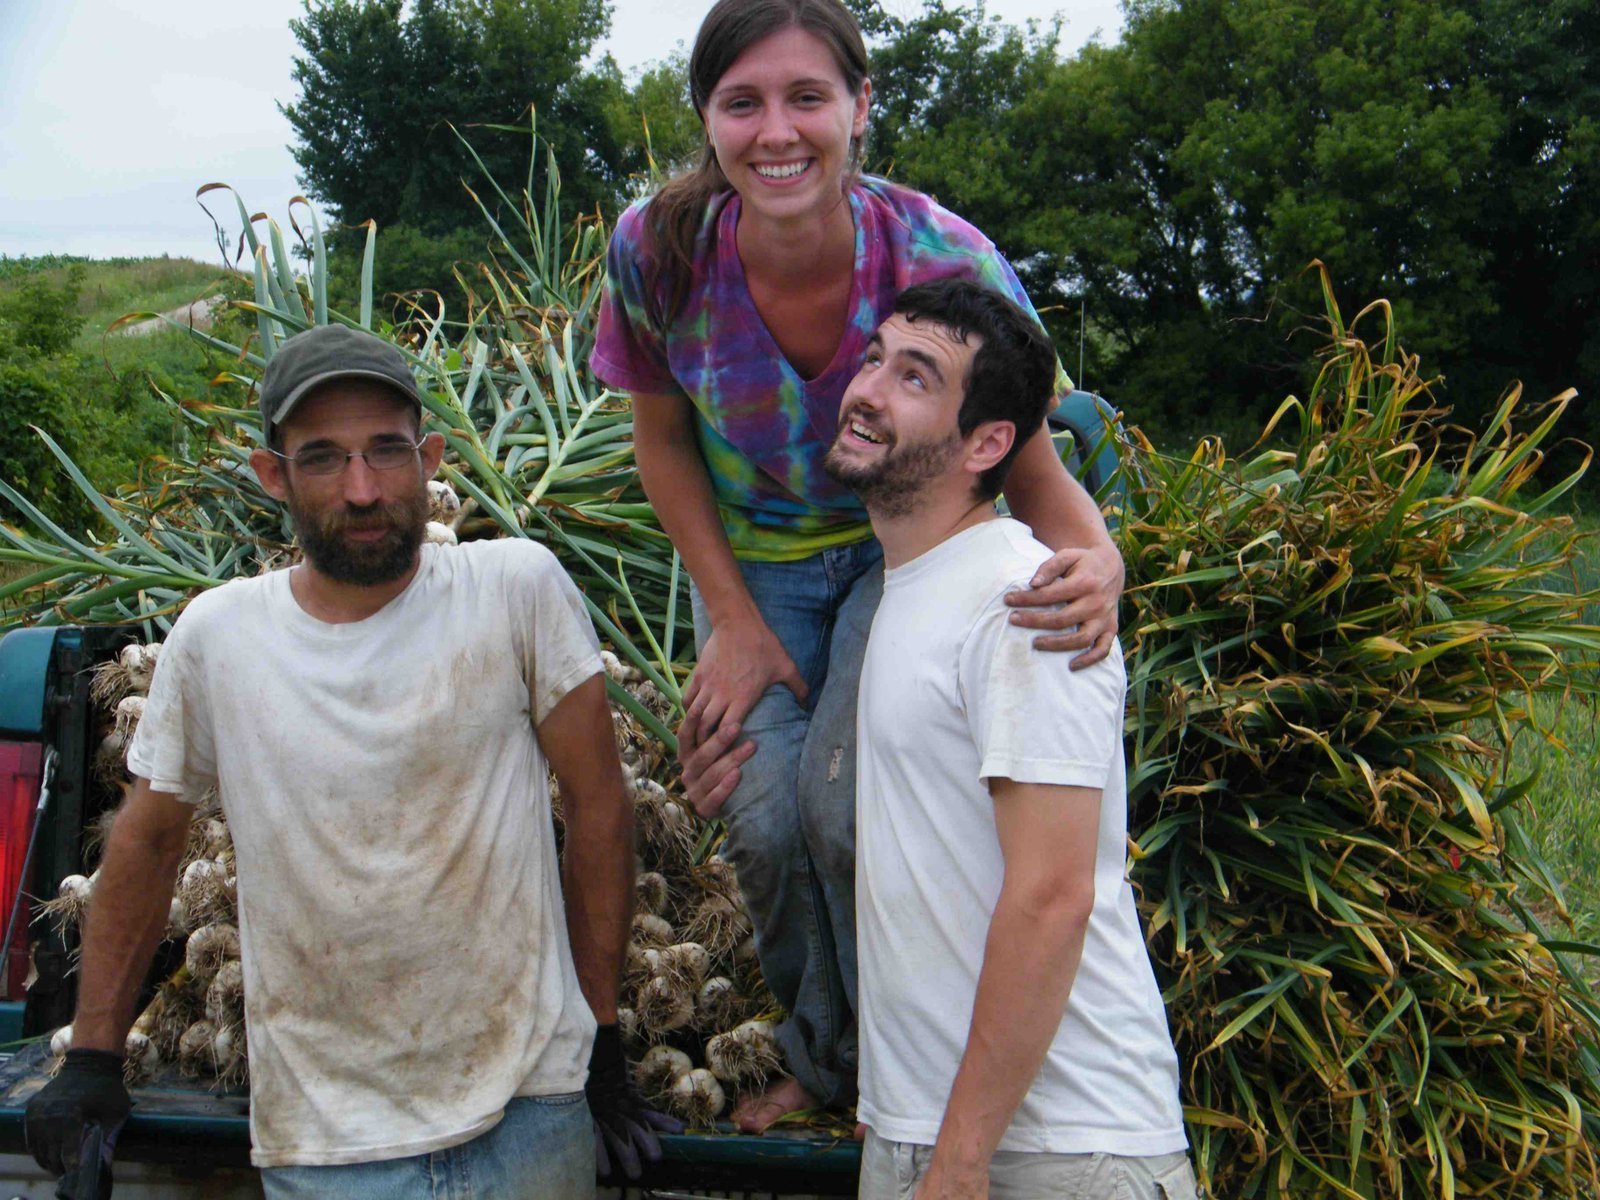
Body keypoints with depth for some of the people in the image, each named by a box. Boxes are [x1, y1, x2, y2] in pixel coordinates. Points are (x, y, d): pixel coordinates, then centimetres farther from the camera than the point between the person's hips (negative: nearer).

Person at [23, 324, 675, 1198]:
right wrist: (93, 1056, 11)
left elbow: (597, 805, -3)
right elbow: (148, 838, 9)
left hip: (528, 1106, -1)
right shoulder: (215, 635, -3)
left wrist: (601, 1036, -1)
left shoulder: (518, 588, -9)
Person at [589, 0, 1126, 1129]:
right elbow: (663, 440, -5)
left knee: (843, 799, -19)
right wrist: (735, 622, -8)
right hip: (749, 559, 2)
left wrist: (1097, 563, -44)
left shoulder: (946, 262, -30)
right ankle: (822, 1056, 19)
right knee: (762, 817, -11)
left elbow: (1034, 472, -20)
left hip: (900, 543, -2)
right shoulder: (658, 251, -24)